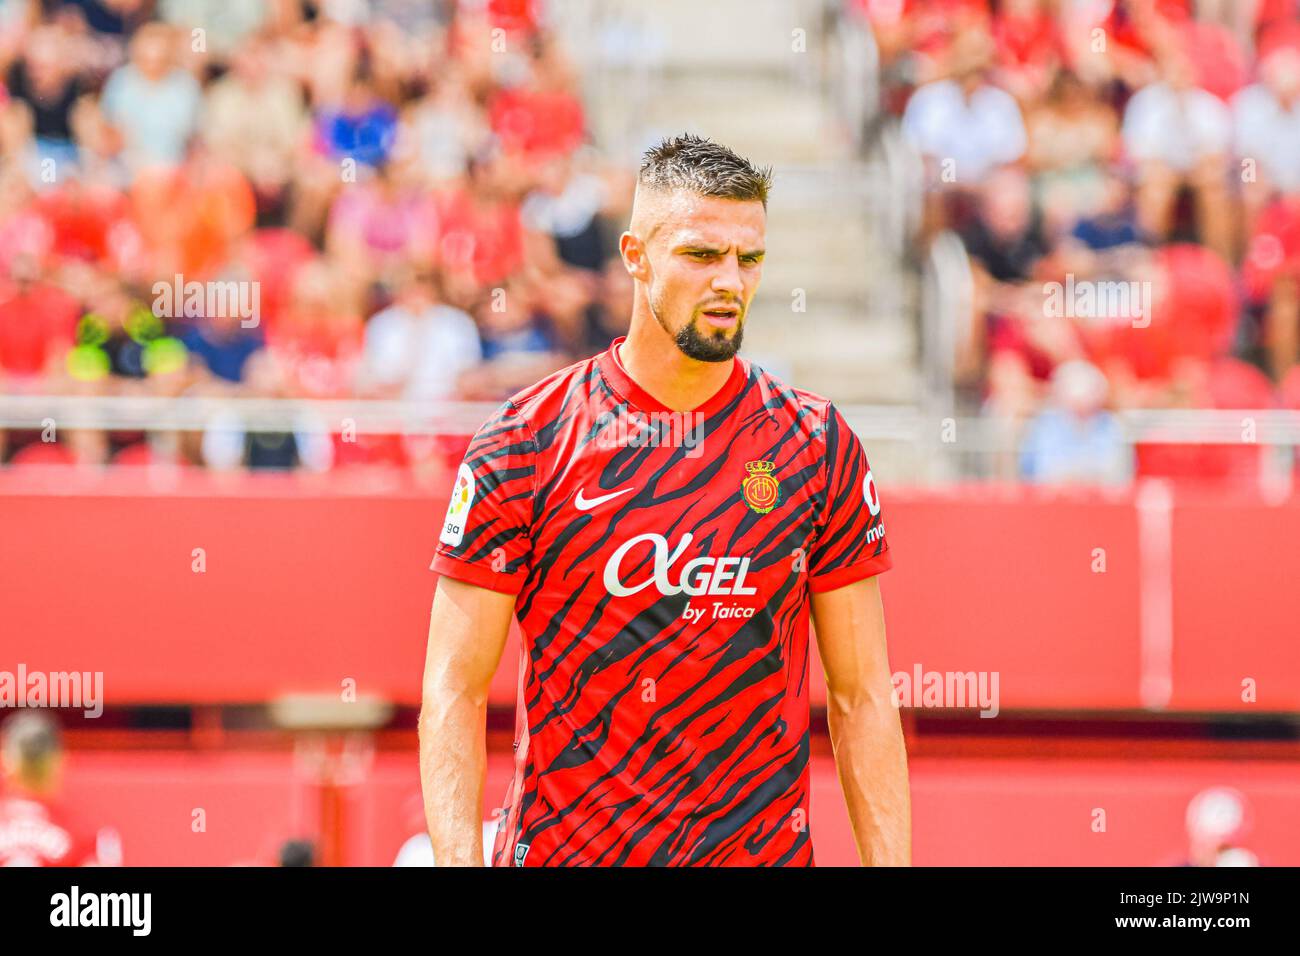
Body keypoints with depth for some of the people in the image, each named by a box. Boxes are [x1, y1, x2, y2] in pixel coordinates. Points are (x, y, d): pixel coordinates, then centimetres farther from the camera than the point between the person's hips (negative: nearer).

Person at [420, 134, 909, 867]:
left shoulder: (819, 445, 2)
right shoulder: (528, 441, -3)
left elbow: (861, 698, 4)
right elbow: (455, 689, -4)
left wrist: (890, 861, -4)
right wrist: (459, 860, -15)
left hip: (764, 846, 1)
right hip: (559, 847, -1)